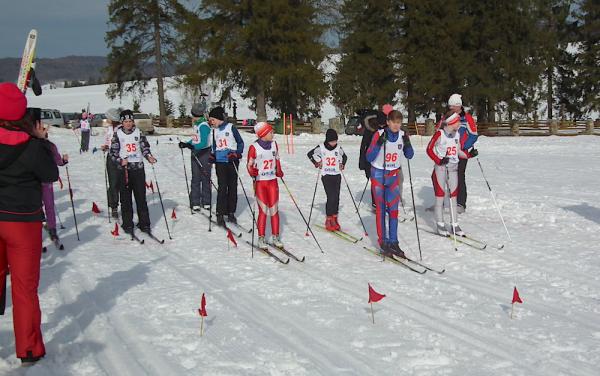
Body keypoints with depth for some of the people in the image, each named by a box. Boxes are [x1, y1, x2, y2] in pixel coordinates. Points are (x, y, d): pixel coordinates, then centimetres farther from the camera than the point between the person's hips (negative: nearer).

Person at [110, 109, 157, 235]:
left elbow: (145, 147, 8)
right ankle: (127, 224, 10)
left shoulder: (138, 132, 5)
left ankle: (144, 224, 7)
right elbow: (113, 152, 1)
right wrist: (120, 161, -16)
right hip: (124, 169, -1)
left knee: (141, 197, 1)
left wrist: (149, 157, -11)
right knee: (126, 198, 2)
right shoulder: (118, 134, 1)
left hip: (138, 168, 1)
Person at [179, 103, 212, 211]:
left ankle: (206, 202, 12)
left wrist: (192, 146, -35)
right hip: (195, 154, 8)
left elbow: (204, 143, -24)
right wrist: (186, 144, 5)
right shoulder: (196, 124, 11)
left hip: (204, 154, -8)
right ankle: (195, 203, 7)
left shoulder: (204, 126, -17)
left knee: (205, 178, 2)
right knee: (195, 178, 5)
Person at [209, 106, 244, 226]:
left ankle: (231, 213, 13)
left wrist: (237, 154, -13)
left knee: (232, 187, 3)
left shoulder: (231, 127, -2)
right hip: (220, 162, 2)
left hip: (232, 161, -2)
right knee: (222, 187, -7)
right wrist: (212, 155, 4)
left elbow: (240, 143, 1)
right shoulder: (215, 131, 12)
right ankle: (220, 214, -6)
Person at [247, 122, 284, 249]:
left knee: (274, 209, 3)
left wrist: (279, 171, 6)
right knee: (263, 210, -5)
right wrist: (252, 172, -21)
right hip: (260, 182, -4)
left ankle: (275, 237, 12)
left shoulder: (274, 144, 5)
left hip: (272, 181, 4)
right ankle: (261, 238, 5)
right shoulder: (254, 147, -10)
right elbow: (249, 164, -3)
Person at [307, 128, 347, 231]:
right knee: (331, 197, -12)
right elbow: (310, 154, 3)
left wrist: (342, 165, 8)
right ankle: (329, 220, -4)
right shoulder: (321, 148, -7)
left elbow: (345, 157, 22)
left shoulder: (338, 148, 3)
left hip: (337, 175, 4)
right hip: (326, 175, -4)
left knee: (336, 197, 3)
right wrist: (317, 163, -3)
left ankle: (334, 218, 14)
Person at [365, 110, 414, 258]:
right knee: (380, 209, 0)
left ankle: (393, 242, 9)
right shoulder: (379, 134, -15)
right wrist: (379, 143, -30)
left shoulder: (403, 135, -4)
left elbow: (409, 155, 3)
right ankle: (383, 243, 4)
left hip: (394, 175, 4)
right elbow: (369, 158, -16)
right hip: (378, 174, -3)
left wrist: (407, 144, -17)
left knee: (393, 209, 4)